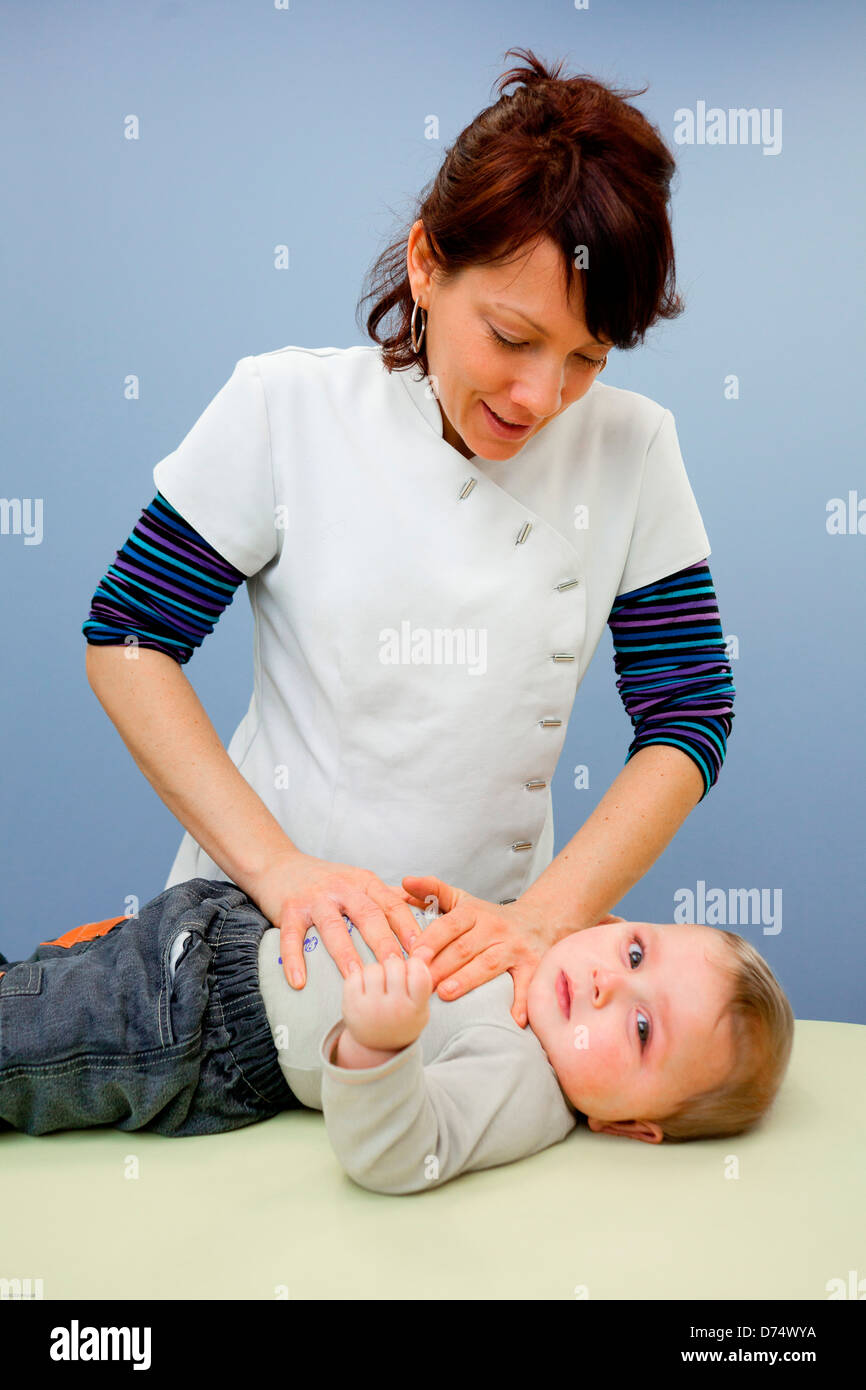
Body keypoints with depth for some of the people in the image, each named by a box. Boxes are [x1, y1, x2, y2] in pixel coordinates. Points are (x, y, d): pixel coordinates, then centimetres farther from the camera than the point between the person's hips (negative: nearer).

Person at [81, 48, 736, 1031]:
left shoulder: (630, 447, -2)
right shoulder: (287, 405, -6)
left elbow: (689, 717, -2)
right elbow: (127, 639, -4)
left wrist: (549, 914, -16)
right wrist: (280, 868, -15)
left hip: (483, 938, 0)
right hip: (256, 915, 0)